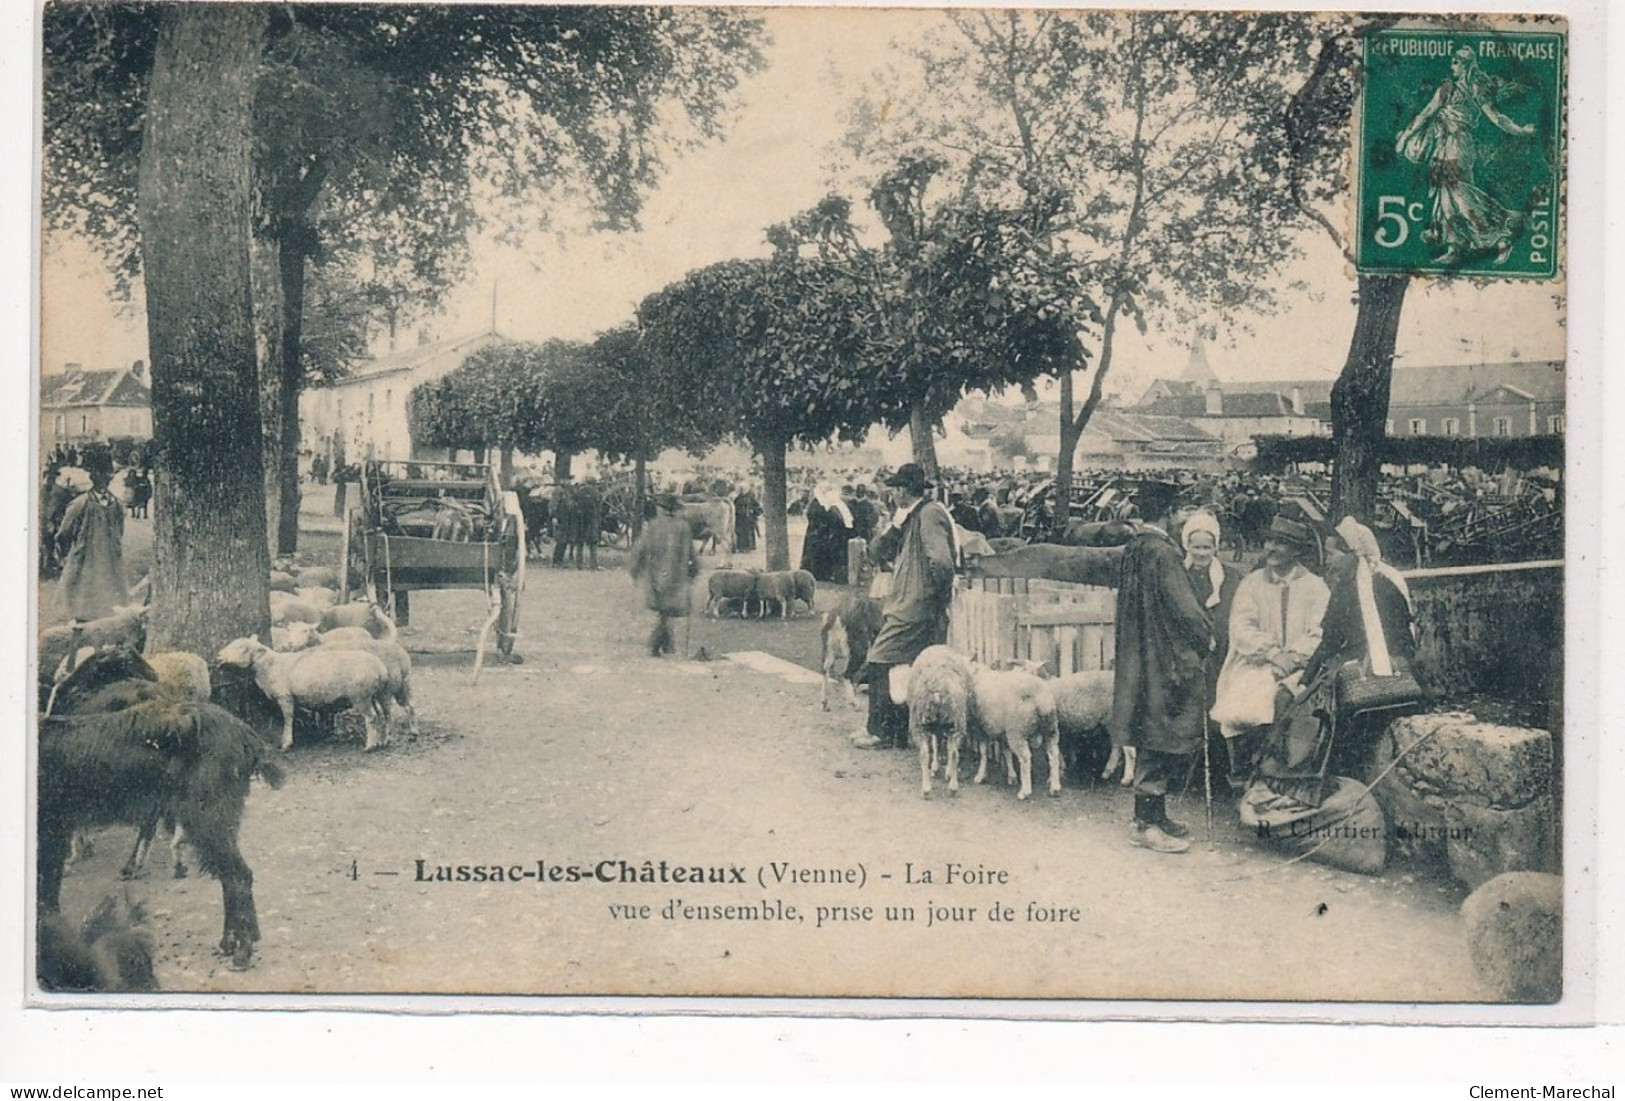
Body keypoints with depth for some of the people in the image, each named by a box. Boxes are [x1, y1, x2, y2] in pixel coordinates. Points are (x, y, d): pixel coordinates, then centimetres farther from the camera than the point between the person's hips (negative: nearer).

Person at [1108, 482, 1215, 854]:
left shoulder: (1132, 549, 7)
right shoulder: (1162, 553, -19)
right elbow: (1183, 605, -20)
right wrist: (1205, 635, -3)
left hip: (1139, 656, 9)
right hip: (1164, 658, -9)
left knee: (1151, 744, 14)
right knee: (1159, 743, -2)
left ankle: (1150, 816, 21)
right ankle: (1149, 824, 3)